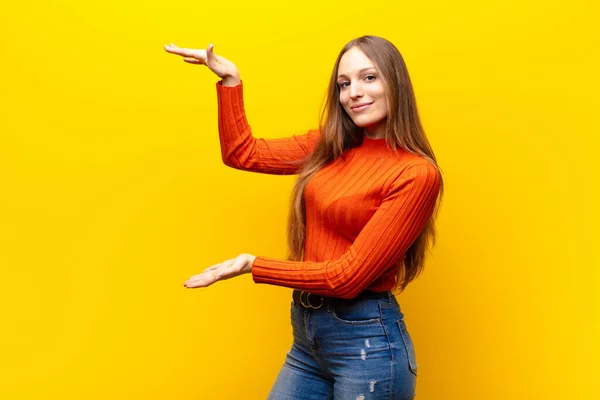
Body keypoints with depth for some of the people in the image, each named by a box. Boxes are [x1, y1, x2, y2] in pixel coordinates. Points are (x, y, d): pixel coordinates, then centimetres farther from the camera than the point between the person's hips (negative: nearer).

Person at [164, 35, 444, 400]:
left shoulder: (416, 174, -14)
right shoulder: (330, 146, 6)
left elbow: (348, 275, -17)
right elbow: (242, 154, 15)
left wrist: (253, 265, -13)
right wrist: (230, 80, 6)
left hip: (366, 341, -6)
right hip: (306, 332, 6)